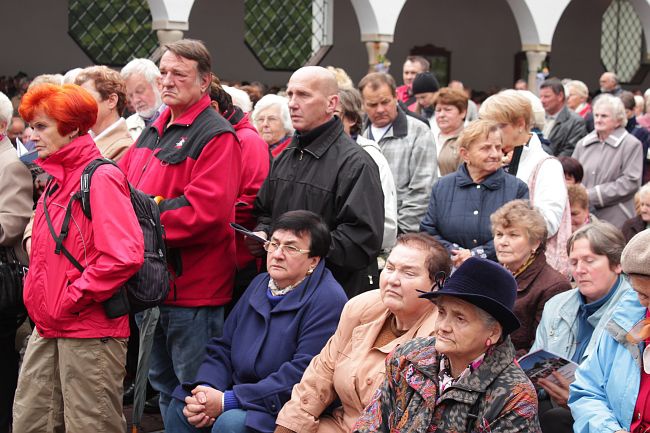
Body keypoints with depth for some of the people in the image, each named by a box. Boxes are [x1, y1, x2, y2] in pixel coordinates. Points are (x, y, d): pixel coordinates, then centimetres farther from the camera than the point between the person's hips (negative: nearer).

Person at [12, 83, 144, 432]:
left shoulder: (102, 177, -12)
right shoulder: (56, 179, 15)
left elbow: (123, 255, -22)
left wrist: (73, 299, -17)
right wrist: (35, 292, 12)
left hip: (90, 330, -9)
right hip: (48, 328, 9)